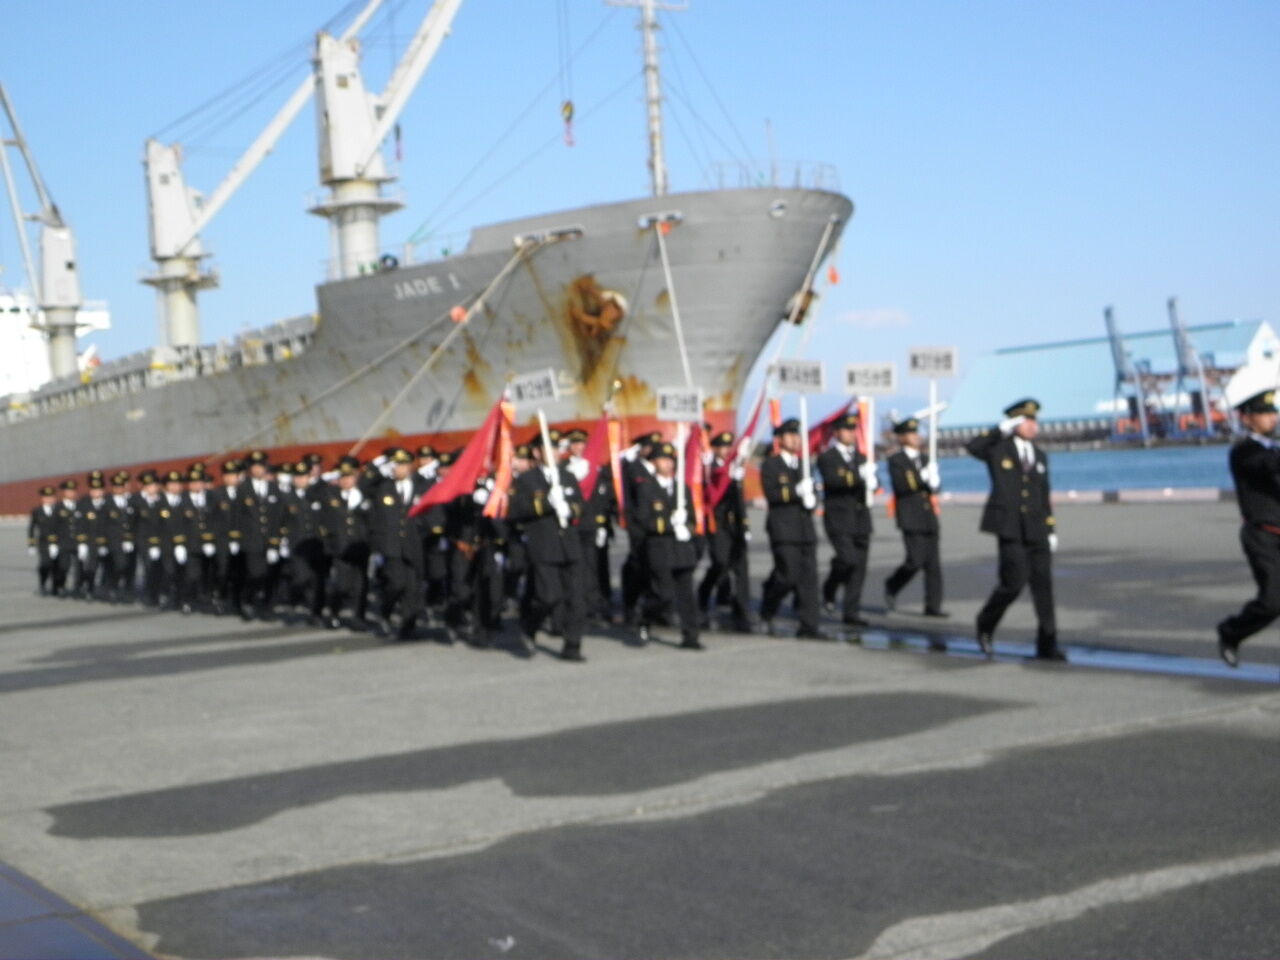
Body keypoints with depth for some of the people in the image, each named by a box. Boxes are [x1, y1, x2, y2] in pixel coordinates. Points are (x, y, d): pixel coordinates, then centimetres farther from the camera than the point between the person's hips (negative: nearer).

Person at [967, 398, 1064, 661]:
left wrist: (1051, 530, 12)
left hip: (1035, 528, 5)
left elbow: (1044, 497, 18)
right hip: (1009, 526, -5)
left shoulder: (1040, 456, 17)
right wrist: (1002, 430, -15)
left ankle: (1047, 644, 5)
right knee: (1014, 581, -12)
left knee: (1043, 582, 0)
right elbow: (972, 447, -18)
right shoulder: (999, 448, 3)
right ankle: (986, 623, 14)